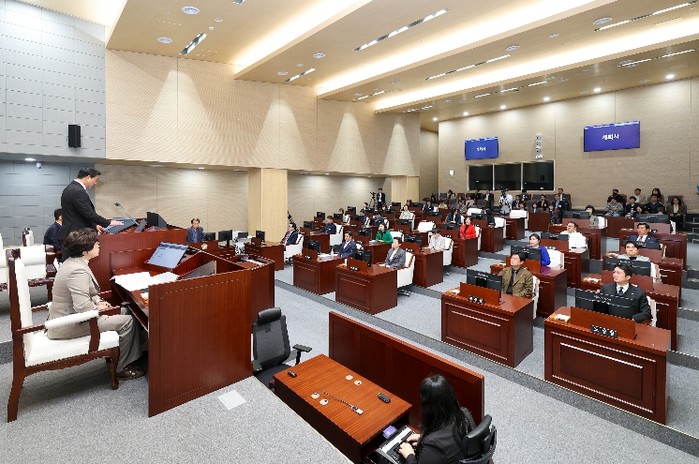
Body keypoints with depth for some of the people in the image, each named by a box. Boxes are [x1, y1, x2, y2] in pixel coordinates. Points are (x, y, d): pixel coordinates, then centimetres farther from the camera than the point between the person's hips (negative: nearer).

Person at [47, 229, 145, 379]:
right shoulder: (78, 271, -28)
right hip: (70, 326, -10)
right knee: (126, 322, -11)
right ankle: (119, 368, 6)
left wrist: (98, 301, 5)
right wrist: (98, 309, -13)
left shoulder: (73, 262, 5)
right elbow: (82, 306, -32)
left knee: (123, 312, 13)